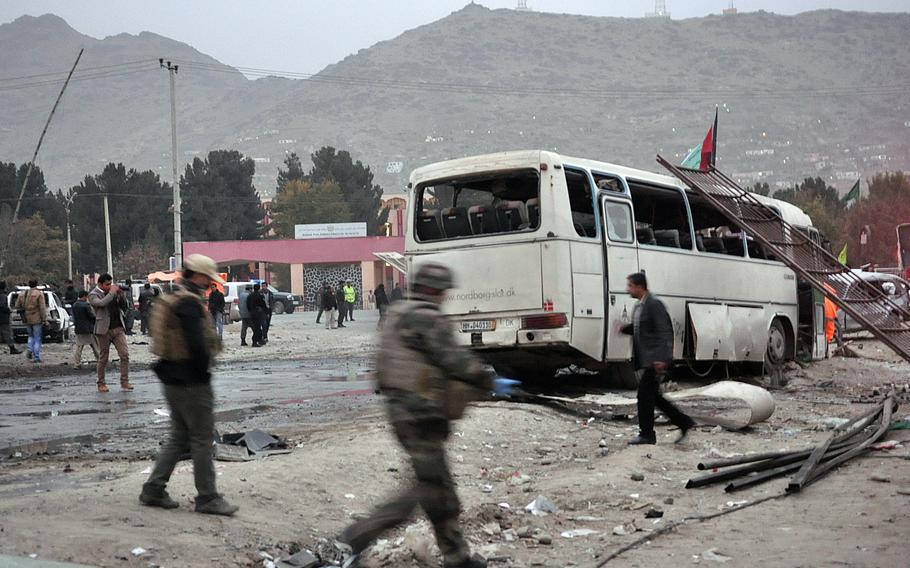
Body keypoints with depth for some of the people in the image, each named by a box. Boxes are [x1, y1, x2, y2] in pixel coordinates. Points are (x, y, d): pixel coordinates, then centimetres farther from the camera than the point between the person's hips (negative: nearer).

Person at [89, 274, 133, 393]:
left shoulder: (114, 292, 10)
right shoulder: (93, 295, -4)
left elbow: (124, 307, 11)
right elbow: (101, 303, -26)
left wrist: (121, 295, -3)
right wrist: (111, 293, -16)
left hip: (118, 328, 4)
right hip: (104, 330, -4)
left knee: (125, 355, -6)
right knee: (103, 358, 4)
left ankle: (124, 382, -3)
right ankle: (101, 384, 16)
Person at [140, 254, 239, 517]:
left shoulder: (173, 300, 15)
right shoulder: (190, 303, -18)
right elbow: (197, 343, -26)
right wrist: (204, 369, -10)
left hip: (172, 379, 10)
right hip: (192, 383, -10)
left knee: (179, 436, 17)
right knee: (202, 439, -1)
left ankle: (153, 490, 19)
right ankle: (207, 498, 6)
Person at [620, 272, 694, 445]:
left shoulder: (654, 304, -15)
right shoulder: (639, 306, 15)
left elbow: (664, 331, -19)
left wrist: (661, 358, -26)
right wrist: (625, 328, 4)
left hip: (656, 360, -10)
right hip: (646, 360, 10)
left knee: (645, 395, -6)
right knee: (653, 397, 11)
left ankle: (646, 434, 2)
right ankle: (684, 423, 18)